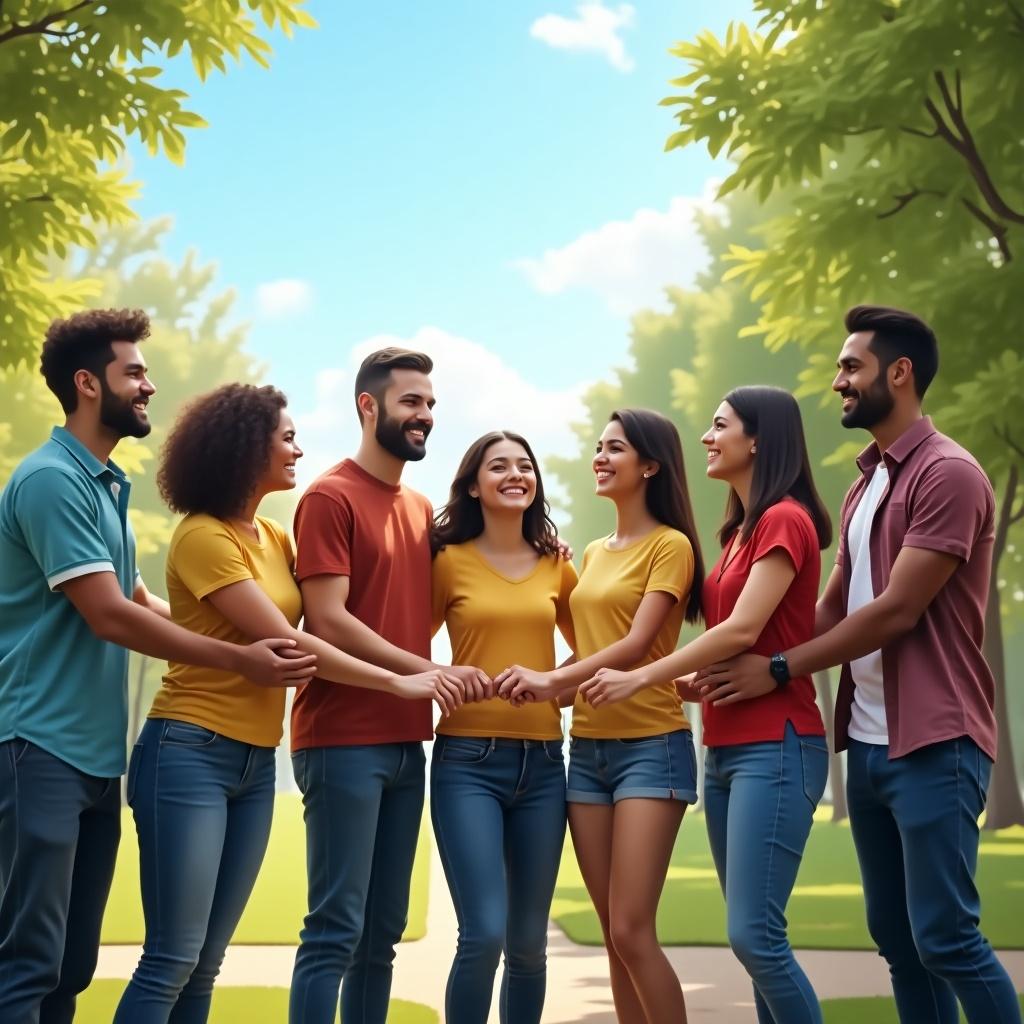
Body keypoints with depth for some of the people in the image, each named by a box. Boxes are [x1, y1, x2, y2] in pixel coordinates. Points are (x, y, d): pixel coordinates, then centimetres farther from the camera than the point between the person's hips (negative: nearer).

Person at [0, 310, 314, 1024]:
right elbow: (110, 617, -18)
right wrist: (238, 659, -14)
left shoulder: (107, 485, 15)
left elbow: (139, 603, 20)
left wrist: (246, 645, 11)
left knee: (74, 964, 11)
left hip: (97, 753, 9)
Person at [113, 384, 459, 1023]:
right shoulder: (203, 537, -11)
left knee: (204, 966, 7)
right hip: (192, 754, -8)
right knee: (172, 962, -9)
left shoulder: (275, 538, 14)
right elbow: (287, 644, -15)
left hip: (256, 763, 8)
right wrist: (400, 683, -12)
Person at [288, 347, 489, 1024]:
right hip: (344, 739, -7)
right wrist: (428, 671, -18)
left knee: (383, 933, 9)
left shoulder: (422, 509, 16)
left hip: (406, 741, 8)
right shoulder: (330, 497, -6)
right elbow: (328, 620, -14)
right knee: (336, 929, -8)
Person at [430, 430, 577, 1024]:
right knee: (484, 934, -14)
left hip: (543, 762, 4)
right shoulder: (450, 560, 1)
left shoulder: (556, 564, 9)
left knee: (528, 941, 7)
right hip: (468, 759, -3)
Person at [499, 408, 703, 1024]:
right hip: (587, 748, 7)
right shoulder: (593, 554, 17)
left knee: (633, 931, -12)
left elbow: (636, 644, -15)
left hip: (651, 746, -7)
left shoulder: (670, 545, -5)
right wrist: (554, 688, 0)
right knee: (614, 935, 6)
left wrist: (552, 681, -23)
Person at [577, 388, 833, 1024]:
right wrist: (693, 681, 2)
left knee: (755, 934, -14)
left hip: (774, 747, -9)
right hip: (726, 748, 9)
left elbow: (743, 629, -16)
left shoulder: (786, 520, -8)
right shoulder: (742, 529, 19)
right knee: (755, 935, 8)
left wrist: (639, 679, -15)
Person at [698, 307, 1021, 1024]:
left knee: (945, 937, -7)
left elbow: (896, 611, -17)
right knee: (896, 936, 10)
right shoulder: (866, 485, 16)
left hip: (932, 744, -8)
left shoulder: (948, 474, -11)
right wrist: (743, 667, -1)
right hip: (868, 742, 9)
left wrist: (779, 671, -11)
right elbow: (835, 609, 13)